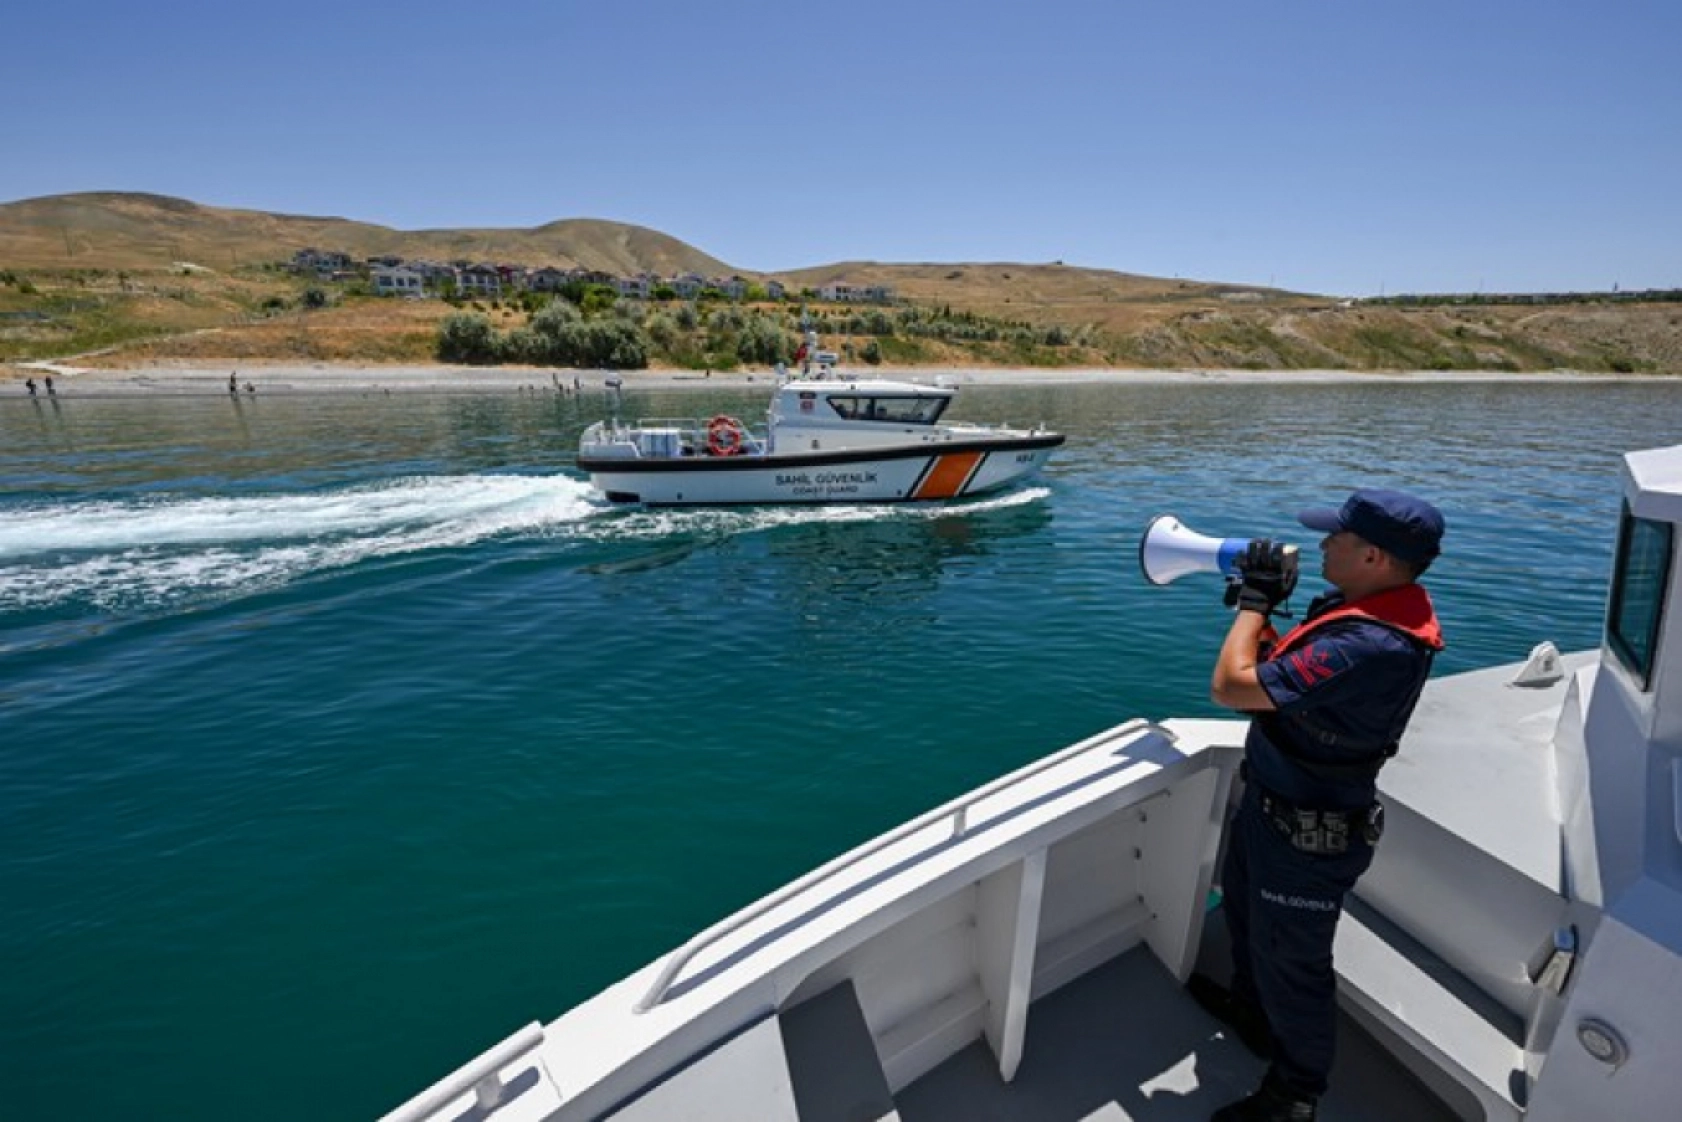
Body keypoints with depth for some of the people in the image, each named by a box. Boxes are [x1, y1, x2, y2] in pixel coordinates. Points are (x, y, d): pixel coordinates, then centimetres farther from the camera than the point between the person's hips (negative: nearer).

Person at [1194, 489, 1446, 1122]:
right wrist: (1260, 608, -2)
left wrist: (1254, 600, -23)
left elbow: (1229, 688, -36)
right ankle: (1252, 1012, 57)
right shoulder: (1382, 608, -3)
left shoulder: (1369, 644, -36)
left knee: (1289, 961, 13)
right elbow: (1290, 669, 10)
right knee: (1243, 904, 31)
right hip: (1274, 798, 10)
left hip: (1308, 832, -10)